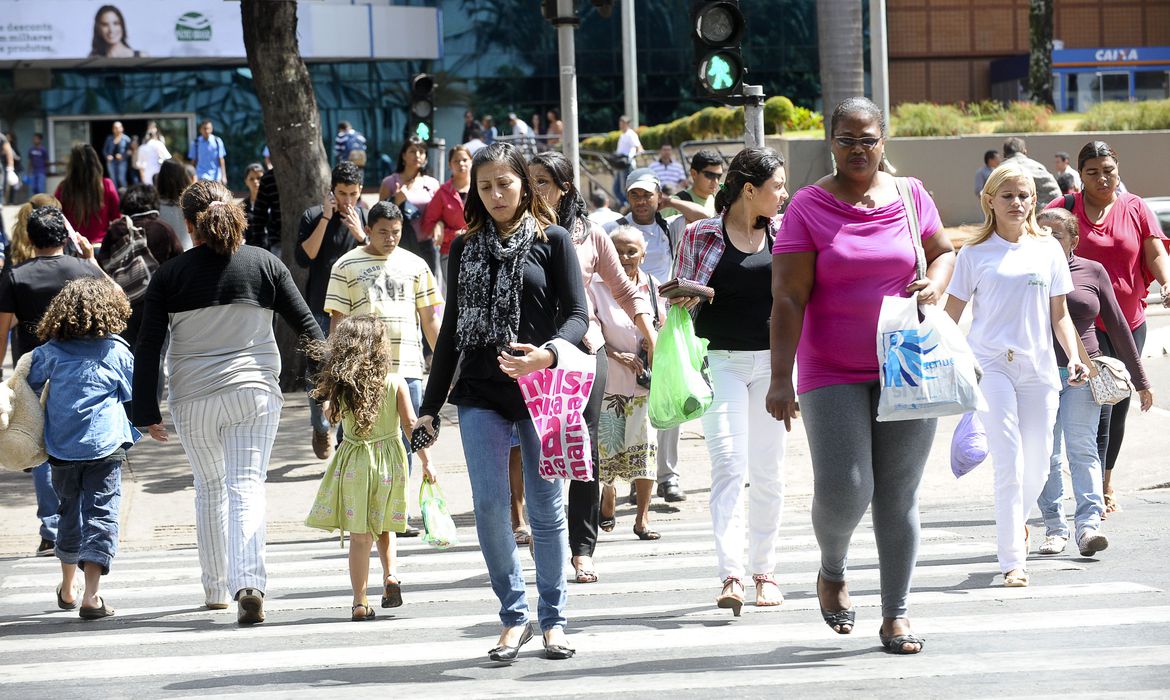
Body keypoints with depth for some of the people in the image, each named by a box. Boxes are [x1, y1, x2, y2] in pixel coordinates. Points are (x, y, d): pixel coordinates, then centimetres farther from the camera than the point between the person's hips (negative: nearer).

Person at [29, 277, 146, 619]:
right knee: (101, 515, -4)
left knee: (70, 513, 20)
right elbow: (133, 395, 7)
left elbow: (31, 388, 10)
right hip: (104, 448, -3)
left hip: (61, 449, 3)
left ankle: (67, 589, 34)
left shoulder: (51, 351, 3)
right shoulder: (117, 351, -1)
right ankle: (91, 595, -18)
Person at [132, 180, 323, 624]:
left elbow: (148, 347, -4)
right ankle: (250, 584, -23)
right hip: (255, 392, 0)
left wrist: (147, 412, 1)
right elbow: (305, 325, 3)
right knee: (247, 488, -4)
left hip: (193, 399, 0)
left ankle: (216, 588, 26)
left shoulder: (170, 275, -2)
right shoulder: (264, 264, 0)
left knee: (209, 488, 18)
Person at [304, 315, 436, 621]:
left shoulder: (341, 387, -5)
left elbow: (331, 415, 13)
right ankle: (391, 575, -1)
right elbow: (411, 424, -6)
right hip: (389, 460, 1)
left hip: (354, 463, -1)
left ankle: (360, 602, 1)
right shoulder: (395, 383, -7)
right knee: (383, 528, 21)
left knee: (360, 535, 3)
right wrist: (426, 461, -1)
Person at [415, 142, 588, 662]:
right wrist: (430, 404, 13)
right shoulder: (465, 248, 11)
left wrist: (548, 353, -24)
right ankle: (514, 615, 6)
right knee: (489, 504, -6)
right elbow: (451, 329, 15)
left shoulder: (552, 240, 2)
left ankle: (553, 619, 13)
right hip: (480, 394, 2)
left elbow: (577, 313, -3)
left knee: (545, 507, 3)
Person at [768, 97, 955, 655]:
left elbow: (943, 252, 21)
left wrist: (934, 285, -3)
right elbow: (788, 299, -8)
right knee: (843, 490, -11)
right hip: (832, 374, -2)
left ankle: (896, 614, 14)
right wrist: (780, 379, -14)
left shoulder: (911, 197, 5)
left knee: (899, 496, 4)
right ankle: (832, 571, 21)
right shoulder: (807, 207, -4)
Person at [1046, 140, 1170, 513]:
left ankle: (1106, 481, 31)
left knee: (1119, 405, 13)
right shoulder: (1065, 208, -3)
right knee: (1098, 405, -13)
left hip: (1130, 322, 4)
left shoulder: (1136, 208, 4)